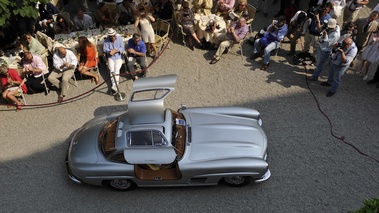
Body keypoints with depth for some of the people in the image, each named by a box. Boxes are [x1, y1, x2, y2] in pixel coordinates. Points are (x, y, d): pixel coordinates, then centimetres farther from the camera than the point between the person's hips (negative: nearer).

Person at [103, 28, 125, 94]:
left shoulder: (119, 38, -5)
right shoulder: (106, 40, -3)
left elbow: (123, 48, -6)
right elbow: (105, 49, -5)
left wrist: (116, 51, -22)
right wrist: (110, 51, -26)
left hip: (118, 57, -2)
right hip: (110, 57, 2)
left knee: (116, 69, -23)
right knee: (111, 70, -20)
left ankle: (114, 85, -33)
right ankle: (114, 85, -26)